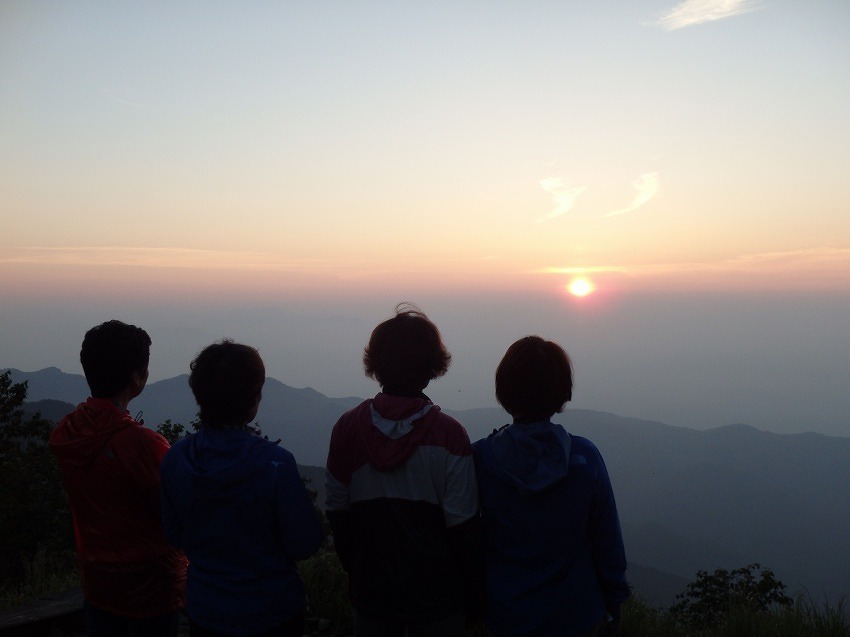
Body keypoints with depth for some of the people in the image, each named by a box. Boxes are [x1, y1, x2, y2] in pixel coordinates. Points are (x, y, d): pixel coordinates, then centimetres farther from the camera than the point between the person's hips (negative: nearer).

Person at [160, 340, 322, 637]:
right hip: (271, 612, -3)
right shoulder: (275, 463, -27)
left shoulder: (175, 459, -14)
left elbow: (175, 535, -1)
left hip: (204, 611, 3)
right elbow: (305, 545, -19)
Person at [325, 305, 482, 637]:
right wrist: (473, 591, 1)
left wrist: (355, 572, 13)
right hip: (436, 594, -2)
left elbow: (337, 513, -1)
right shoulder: (448, 434, -18)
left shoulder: (347, 427, -9)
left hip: (370, 591, 2)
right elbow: (462, 525, -14)